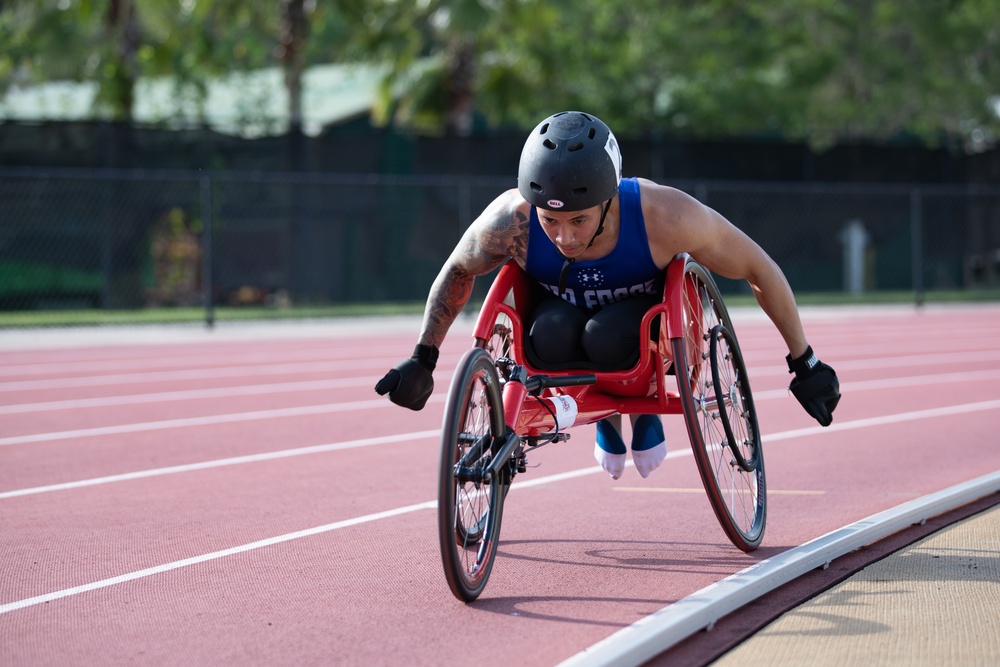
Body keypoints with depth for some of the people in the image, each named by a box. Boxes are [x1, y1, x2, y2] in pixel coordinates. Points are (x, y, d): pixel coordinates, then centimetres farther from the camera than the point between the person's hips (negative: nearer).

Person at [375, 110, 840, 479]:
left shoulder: (664, 217, -36)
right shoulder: (510, 222, -32)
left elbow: (759, 270, -21)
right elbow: (457, 271, -7)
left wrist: (806, 365, -14)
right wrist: (421, 360, -8)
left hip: (649, 317, -2)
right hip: (567, 311, 2)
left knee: (608, 337, -37)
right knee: (550, 337, -34)